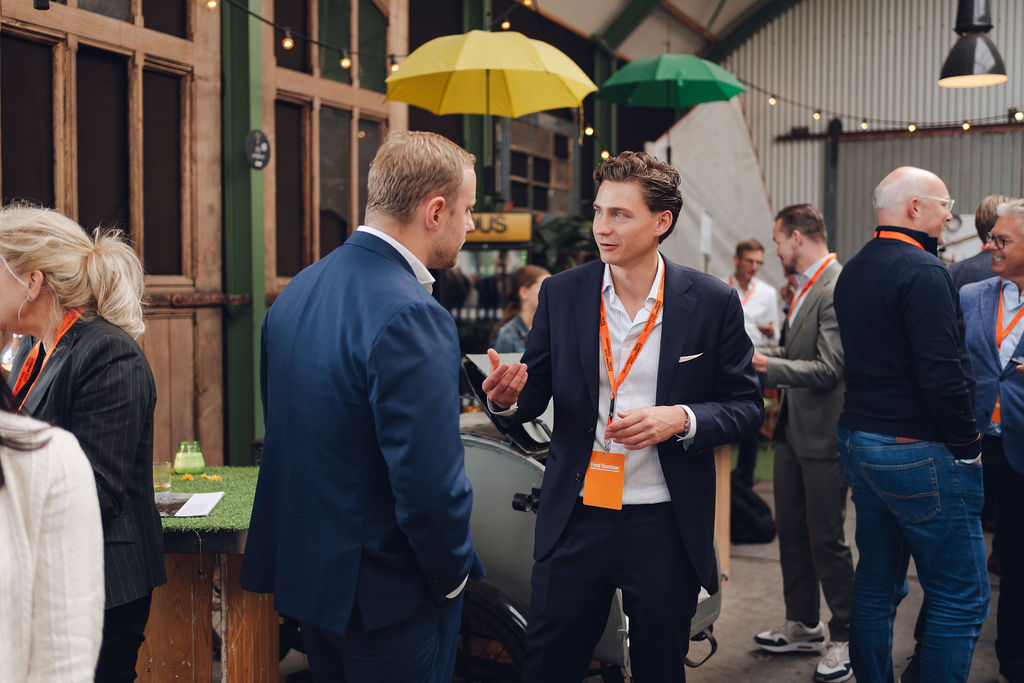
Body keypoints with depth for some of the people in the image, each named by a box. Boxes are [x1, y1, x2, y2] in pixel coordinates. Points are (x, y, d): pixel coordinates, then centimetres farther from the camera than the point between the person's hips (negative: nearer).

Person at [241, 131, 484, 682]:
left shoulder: (297, 292, 3)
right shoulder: (411, 318, -25)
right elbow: (430, 484, -27)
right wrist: (452, 576, -9)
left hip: (303, 574, 8)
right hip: (383, 595, -8)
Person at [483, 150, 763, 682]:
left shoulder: (712, 302, -4)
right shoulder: (561, 294, 1)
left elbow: (745, 406, 0)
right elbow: (534, 397, 5)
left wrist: (680, 418, -18)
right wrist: (508, 396, -18)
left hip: (666, 527, -1)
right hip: (576, 519, 1)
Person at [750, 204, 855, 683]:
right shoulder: (807, 287, 11)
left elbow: (828, 369, -25)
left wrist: (765, 366, -28)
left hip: (823, 433, -10)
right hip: (793, 429, 10)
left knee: (826, 539, 0)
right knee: (791, 531, 17)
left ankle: (845, 639, 16)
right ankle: (803, 627, 32)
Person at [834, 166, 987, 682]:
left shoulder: (852, 271, 12)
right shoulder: (923, 271, -16)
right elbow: (942, 374, -22)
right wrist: (967, 444, -11)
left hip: (858, 441, 9)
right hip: (918, 452, -9)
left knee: (877, 586, 16)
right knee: (962, 599, 1)